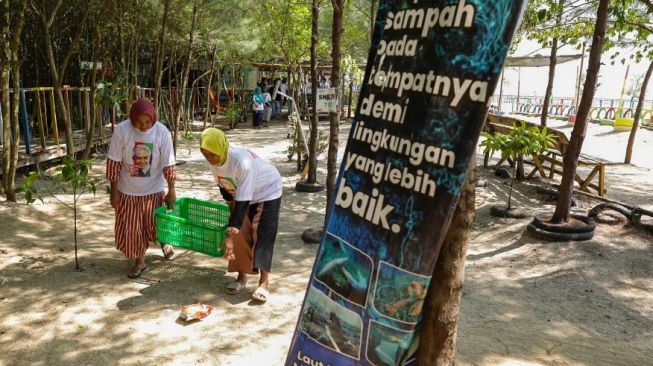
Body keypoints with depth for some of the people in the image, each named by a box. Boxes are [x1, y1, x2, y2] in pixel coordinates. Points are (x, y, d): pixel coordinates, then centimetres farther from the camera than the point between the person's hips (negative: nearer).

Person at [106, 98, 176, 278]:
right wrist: (114, 191, -8)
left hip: (153, 189, 0)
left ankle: (164, 241, 45)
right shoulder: (121, 130, -16)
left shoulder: (162, 132, -15)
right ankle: (139, 261, 29)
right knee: (131, 228, 8)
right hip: (128, 190, 1)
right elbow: (114, 163, -10)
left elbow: (168, 164, -9)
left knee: (155, 224, 11)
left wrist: (171, 191, -6)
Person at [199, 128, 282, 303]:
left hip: (266, 192, -6)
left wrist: (230, 234, -40)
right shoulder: (213, 160, -18)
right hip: (240, 193, 6)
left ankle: (264, 282, -4)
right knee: (240, 235, 2)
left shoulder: (242, 163, -40)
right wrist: (231, 205, 1)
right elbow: (223, 185, 0)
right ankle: (241, 276, 15)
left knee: (262, 236, -10)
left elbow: (242, 201, -39)